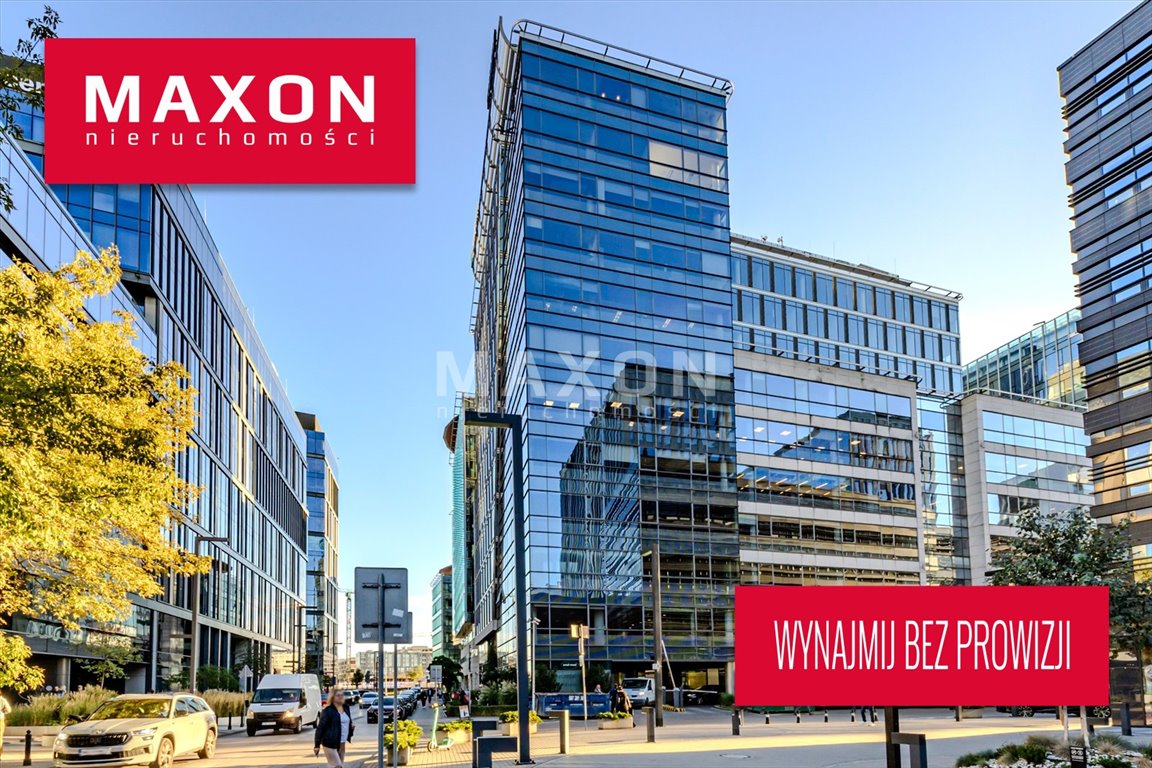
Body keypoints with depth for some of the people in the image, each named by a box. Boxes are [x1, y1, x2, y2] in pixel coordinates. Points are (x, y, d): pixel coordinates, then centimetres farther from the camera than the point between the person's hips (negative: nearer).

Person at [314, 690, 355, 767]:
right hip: (330, 743, -7)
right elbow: (320, 728, -11)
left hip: (342, 743, 7)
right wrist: (317, 745, -14)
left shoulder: (345, 708, 9)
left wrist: (352, 725, 1)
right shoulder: (328, 711, -12)